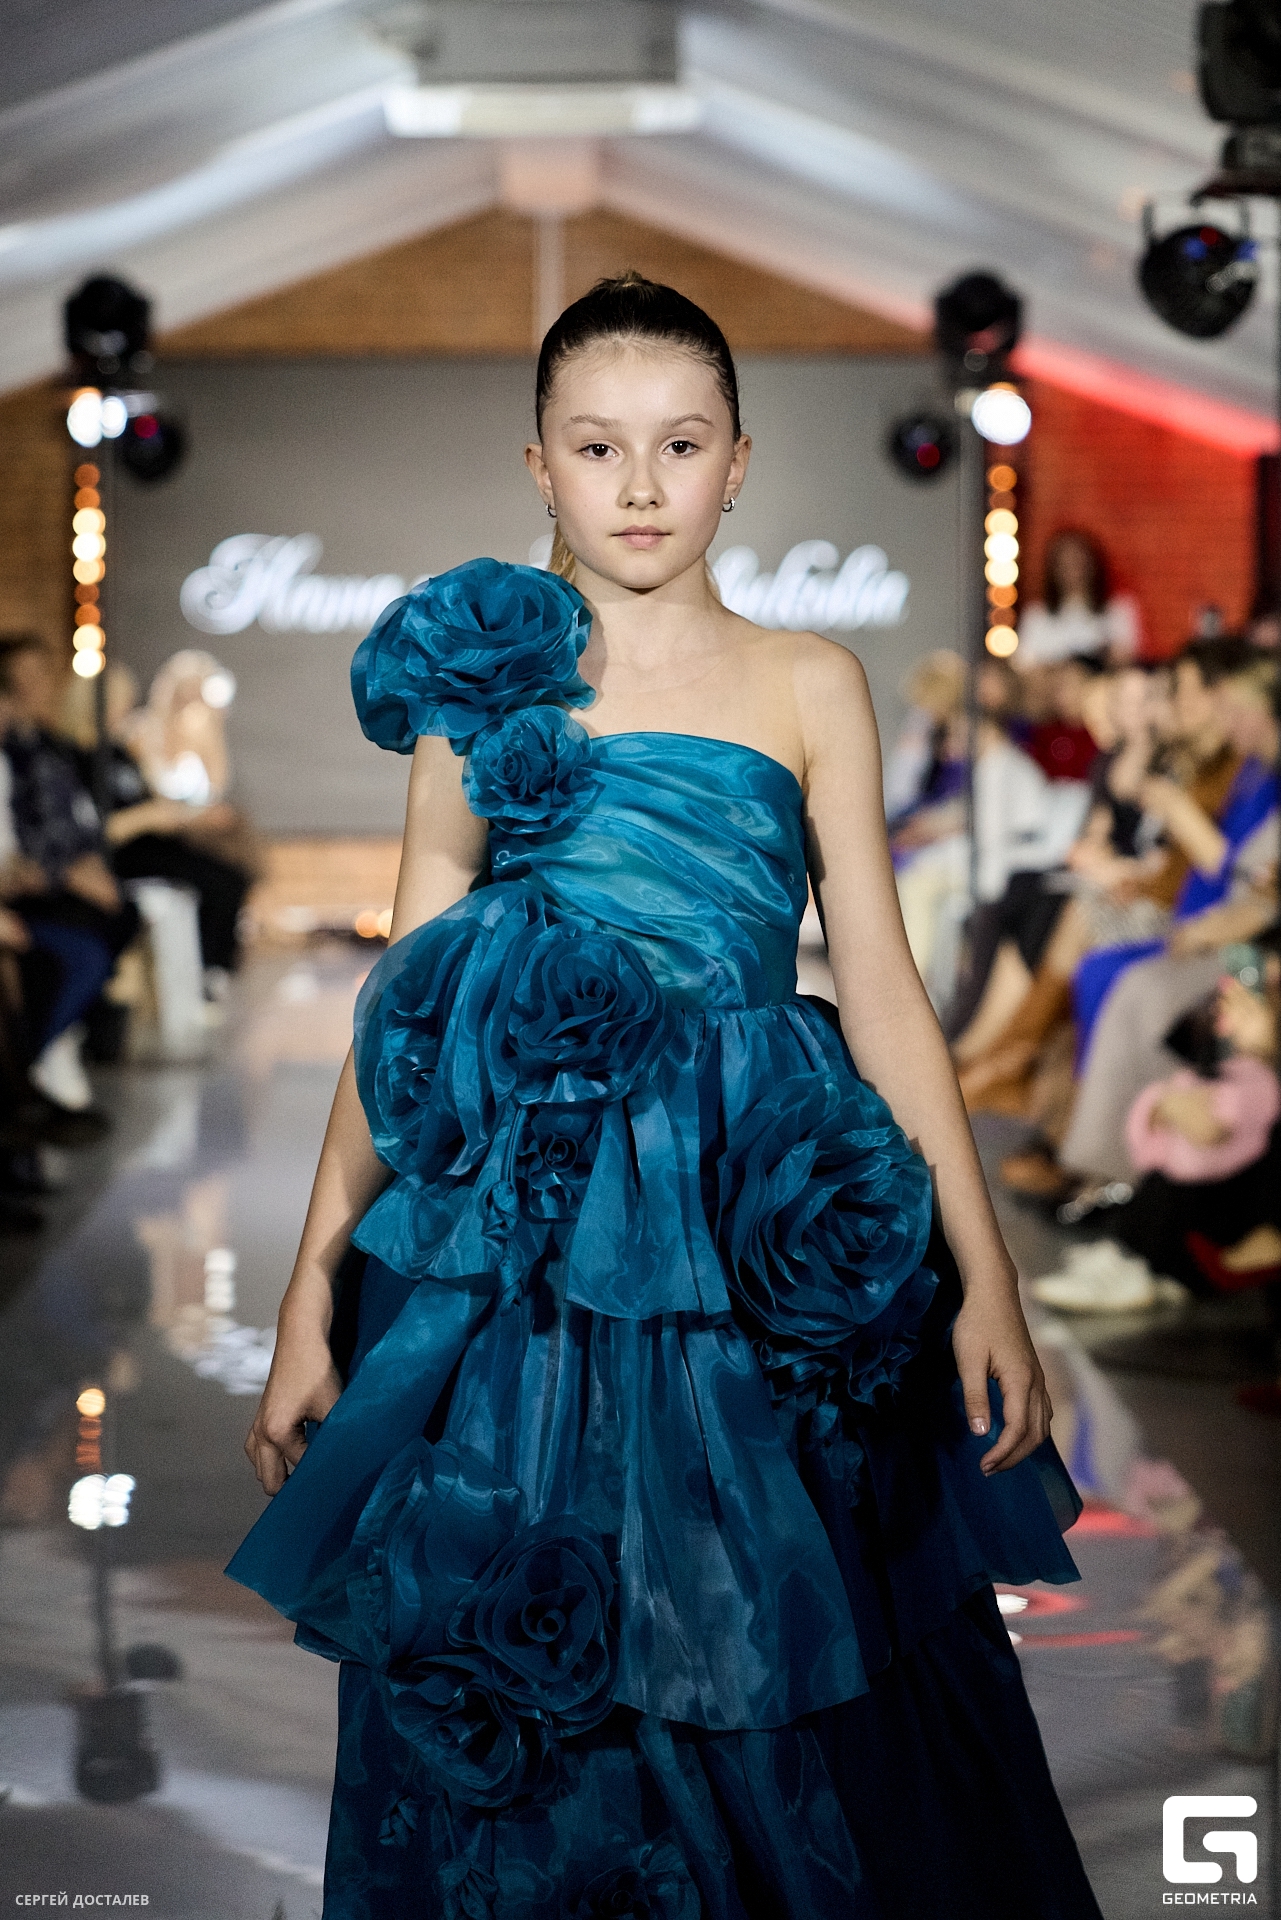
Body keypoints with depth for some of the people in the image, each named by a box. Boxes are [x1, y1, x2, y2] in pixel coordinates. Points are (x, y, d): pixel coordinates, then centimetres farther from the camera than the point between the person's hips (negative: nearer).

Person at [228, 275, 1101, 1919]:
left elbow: (880, 982, 4)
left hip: (756, 1243, 0)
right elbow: (403, 995, 7)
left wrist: (983, 1276, -1)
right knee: (508, 1708, 6)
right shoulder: (486, 679, 7)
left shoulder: (805, 685, 7)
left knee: (774, 1705, 5)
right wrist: (314, 1286, 2)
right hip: (508, 1241, 0)